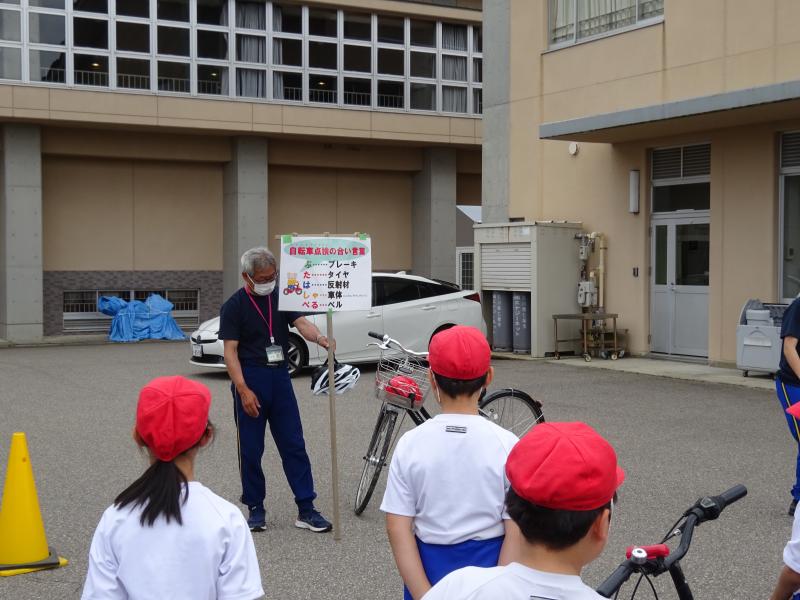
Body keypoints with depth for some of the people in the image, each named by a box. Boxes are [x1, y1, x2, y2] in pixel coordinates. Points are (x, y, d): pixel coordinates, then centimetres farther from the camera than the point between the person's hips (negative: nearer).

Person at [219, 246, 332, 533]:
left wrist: (321, 339, -30)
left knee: (294, 445, 3)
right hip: (250, 380, -4)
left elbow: (301, 322, -8)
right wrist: (243, 390, -19)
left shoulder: (281, 297, 7)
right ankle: (256, 508, 17)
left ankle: (306, 510, 6)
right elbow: (230, 351, -9)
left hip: (280, 377, 4)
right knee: (250, 449, 3)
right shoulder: (234, 306, -6)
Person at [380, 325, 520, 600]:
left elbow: (398, 529, -10)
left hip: (429, 570, 1)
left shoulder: (410, 444, -8)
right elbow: (516, 532, -12)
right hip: (488, 568, -1)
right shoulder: (506, 444, -11)